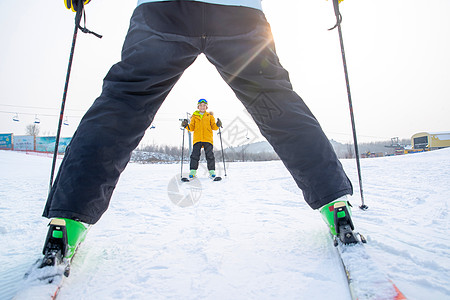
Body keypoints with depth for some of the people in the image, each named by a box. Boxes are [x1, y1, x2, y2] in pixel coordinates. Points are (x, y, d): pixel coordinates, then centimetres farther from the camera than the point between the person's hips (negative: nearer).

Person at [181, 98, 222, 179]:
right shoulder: (194, 116, 17)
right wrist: (186, 125, -6)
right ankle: (193, 170, -1)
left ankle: (212, 170, 1)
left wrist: (217, 125, -10)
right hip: (197, 139, 1)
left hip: (208, 139, 0)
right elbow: (192, 127, 12)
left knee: (210, 155, -5)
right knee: (195, 154, -7)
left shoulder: (210, 116, 16)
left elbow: (213, 126, 10)